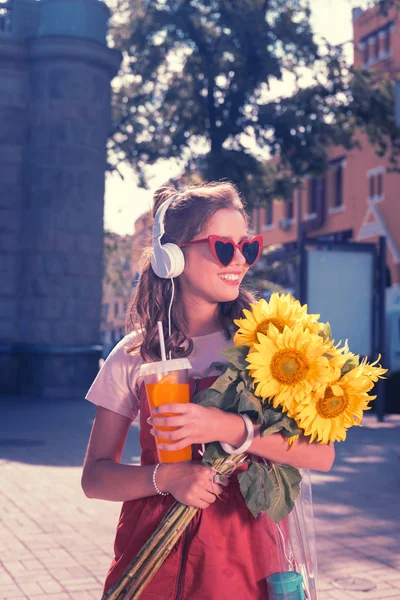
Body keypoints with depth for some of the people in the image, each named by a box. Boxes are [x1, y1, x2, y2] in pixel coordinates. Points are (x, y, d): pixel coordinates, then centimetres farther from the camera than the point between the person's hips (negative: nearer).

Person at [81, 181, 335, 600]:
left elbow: (321, 453, -13)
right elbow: (95, 477, 0)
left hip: (246, 551, 0)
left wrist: (230, 429, -27)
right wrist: (166, 477, -18)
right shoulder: (134, 355, -1)